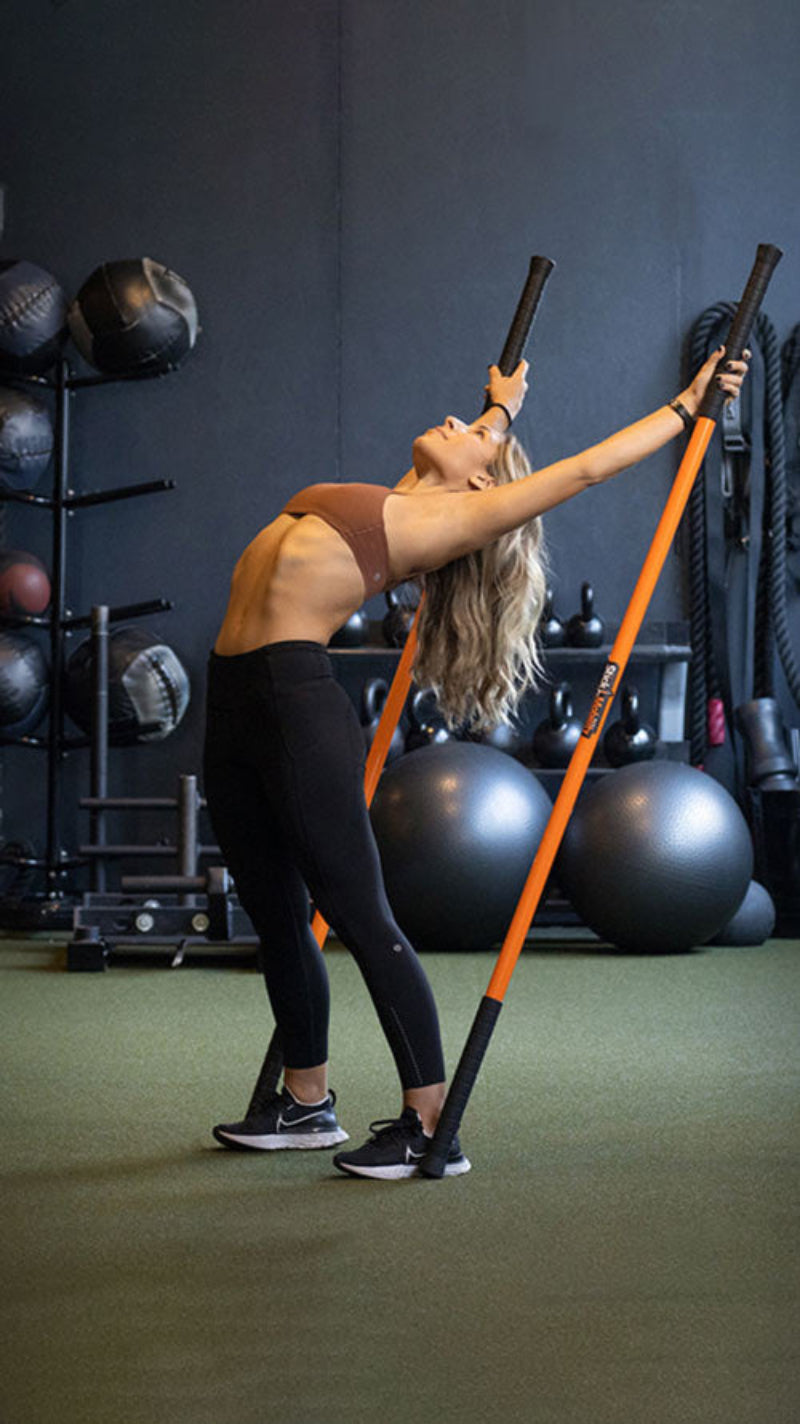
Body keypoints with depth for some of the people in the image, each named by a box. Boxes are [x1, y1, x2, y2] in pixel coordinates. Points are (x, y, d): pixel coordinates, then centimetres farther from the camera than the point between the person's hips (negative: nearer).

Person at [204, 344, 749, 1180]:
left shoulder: (457, 515, 0)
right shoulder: (400, 506, 20)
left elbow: (586, 468, 4)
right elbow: (489, 431, 42)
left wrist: (689, 405, 7)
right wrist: (504, 406, 59)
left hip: (299, 697, -8)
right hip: (237, 700, 8)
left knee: (363, 921, -7)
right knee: (276, 917, 14)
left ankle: (429, 1128, -1)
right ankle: (306, 1105, 27)